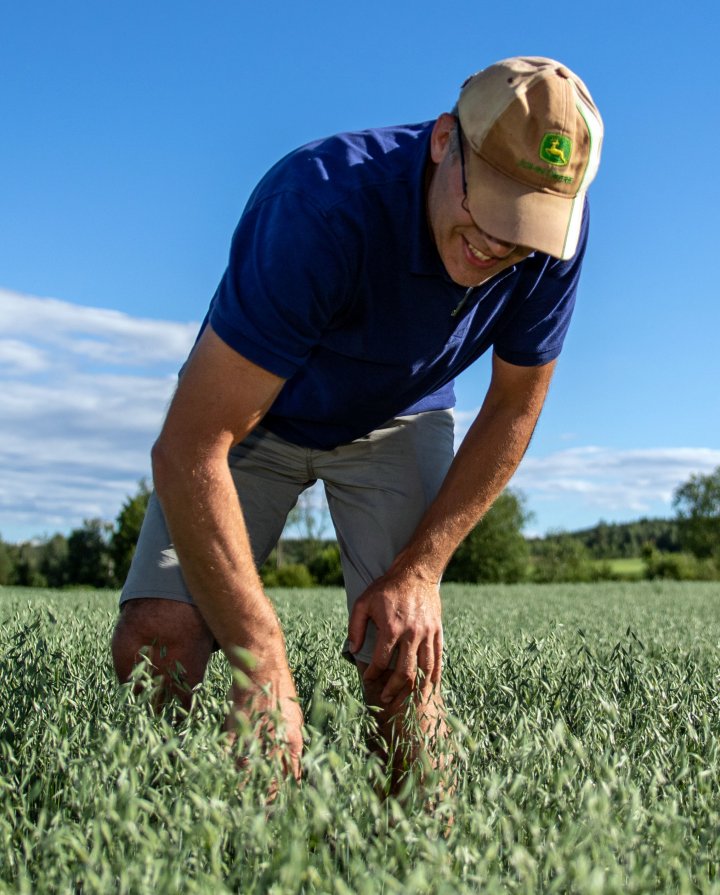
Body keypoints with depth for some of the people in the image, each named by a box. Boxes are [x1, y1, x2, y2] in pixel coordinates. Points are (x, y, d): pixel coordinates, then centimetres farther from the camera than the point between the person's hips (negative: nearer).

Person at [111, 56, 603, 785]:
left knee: (405, 665, -15)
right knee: (156, 639, -21)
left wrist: (421, 570, -15)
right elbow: (188, 448, -39)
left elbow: (513, 407, -7)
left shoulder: (555, 227, -22)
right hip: (251, 411, -2)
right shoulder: (321, 206, -38)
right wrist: (265, 667, -42)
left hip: (398, 423, 3)